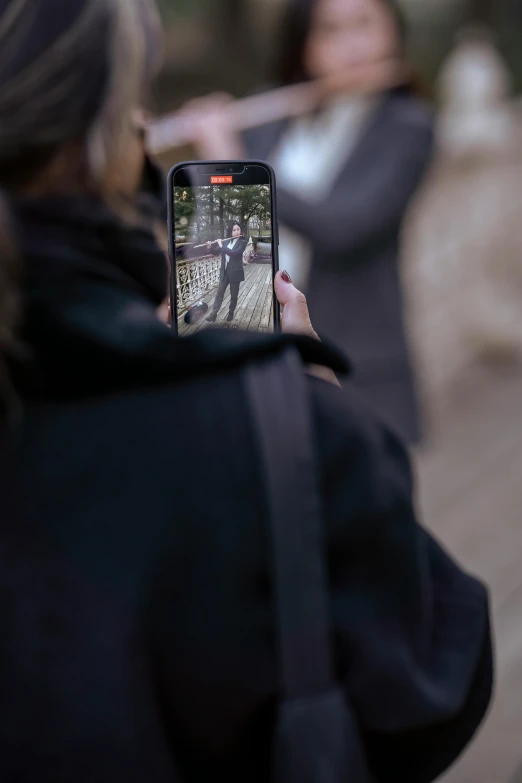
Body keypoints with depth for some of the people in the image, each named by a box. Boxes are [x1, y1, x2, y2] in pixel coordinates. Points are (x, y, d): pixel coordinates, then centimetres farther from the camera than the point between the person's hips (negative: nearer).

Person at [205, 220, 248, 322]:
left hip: (235, 272, -4)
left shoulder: (242, 242, -9)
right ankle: (214, 314, 5)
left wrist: (222, 246, -22)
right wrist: (210, 248, -9)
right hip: (224, 272, 4)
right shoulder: (225, 242, 5)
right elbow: (217, 253, 11)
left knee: (234, 295, 7)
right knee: (220, 293, 4)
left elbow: (235, 253, -24)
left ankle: (231, 314, 21)